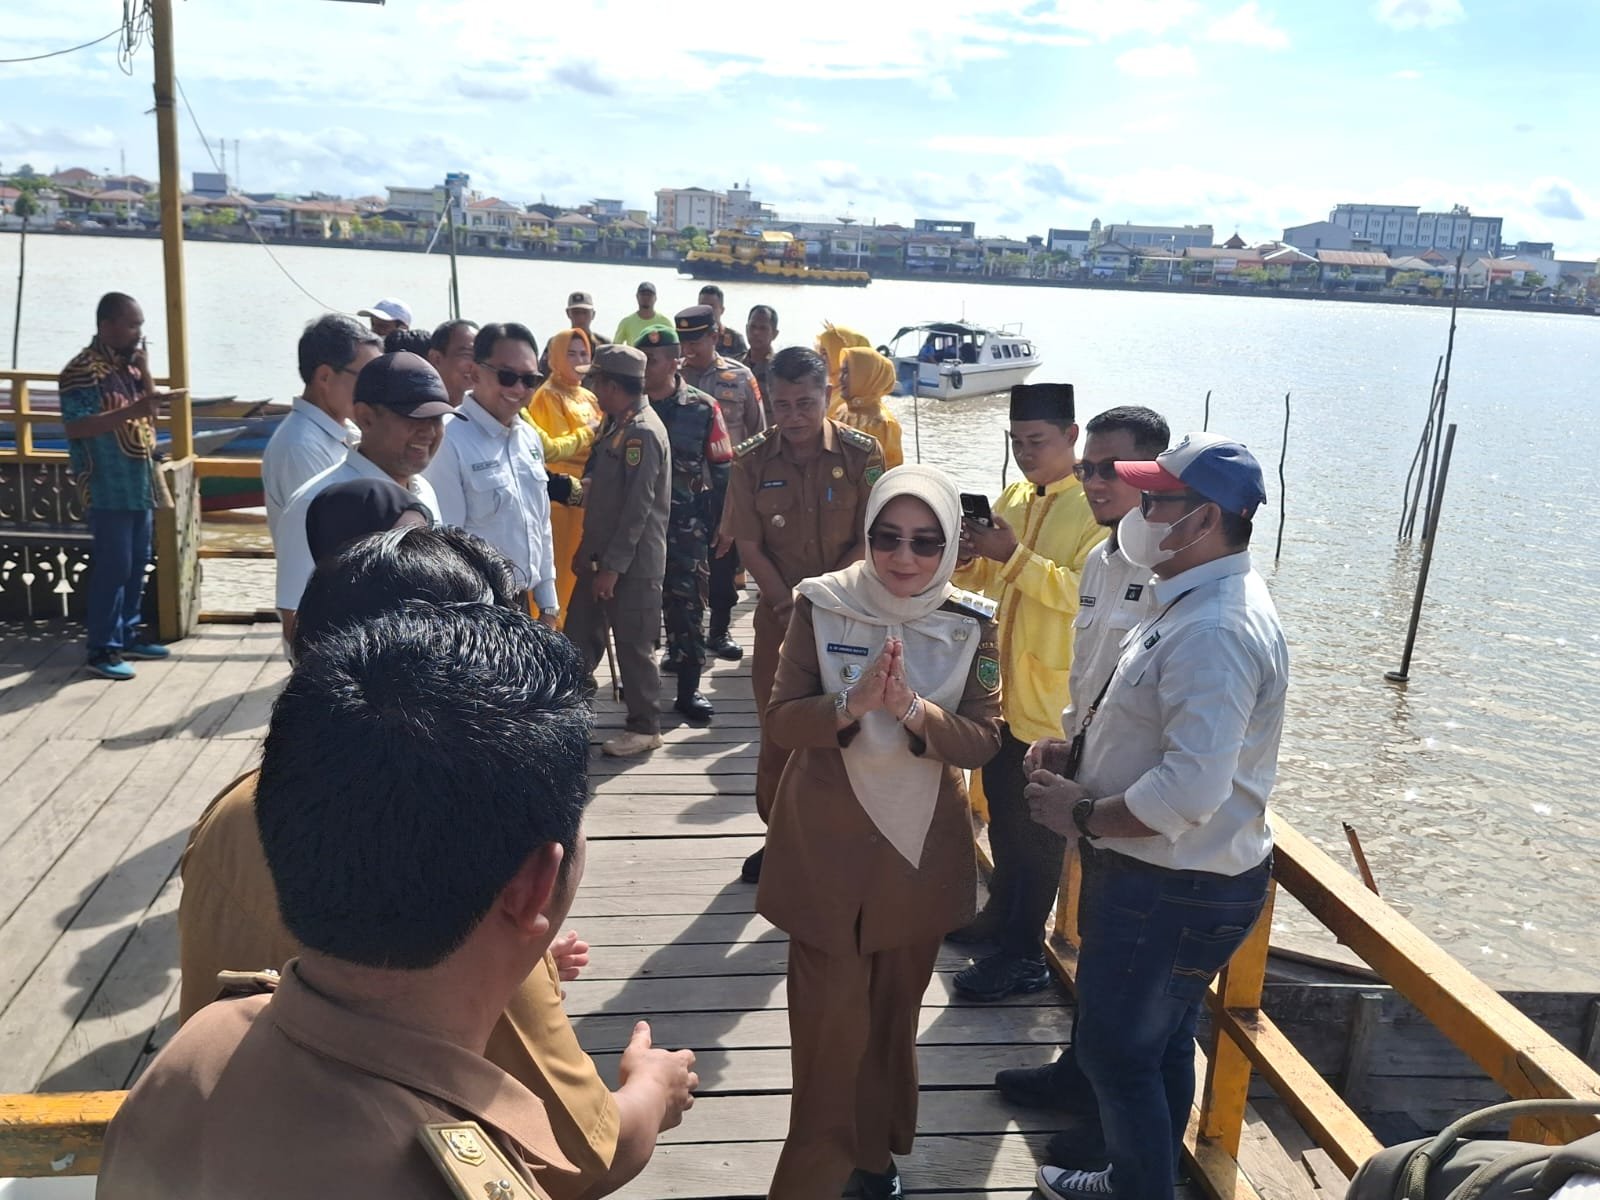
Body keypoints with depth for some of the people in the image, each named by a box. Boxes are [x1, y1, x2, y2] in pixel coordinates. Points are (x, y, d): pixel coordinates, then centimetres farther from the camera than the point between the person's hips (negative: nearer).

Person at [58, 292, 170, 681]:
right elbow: (74, 427, -23)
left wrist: (144, 368, 0)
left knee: (137, 564, 14)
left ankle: (128, 635, 25)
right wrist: (131, 411, -30)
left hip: (138, 484, 8)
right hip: (107, 488, -8)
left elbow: (151, 411, 12)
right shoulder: (82, 370, -15)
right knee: (112, 567, -6)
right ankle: (102, 650, 1)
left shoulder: (130, 364, 11)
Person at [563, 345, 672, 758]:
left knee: (632, 646, 2)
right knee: (578, 639, 13)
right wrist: (588, 550, 16)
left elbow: (638, 508, -21)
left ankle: (644, 728, 16)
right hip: (603, 557, 9)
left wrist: (612, 566, -20)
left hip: (632, 564, -9)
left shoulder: (643, 433, -18)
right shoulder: (616, 425, 12)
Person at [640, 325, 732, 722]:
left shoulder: (702, 409, -5)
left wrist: (717, 524, -3)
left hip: (685, 524, -2)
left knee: (685, 603, 2)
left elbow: (721, 472, -1)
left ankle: (688, 688, 8)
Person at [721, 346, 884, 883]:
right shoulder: (752, 460, -4)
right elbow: (749, 546, -4)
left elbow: (871, 541, -7)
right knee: (777, 730, 9)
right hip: (779, 614, 2)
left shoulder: (862, 454, -8)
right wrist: (789, 607, -14)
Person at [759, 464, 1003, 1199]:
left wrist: (914, 710, -28)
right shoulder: (823, 606, -10)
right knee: (830, 1017, 1)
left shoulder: (971, 625, -6)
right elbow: (782, 719, -12)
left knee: (895, 1009, 16)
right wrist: (851, 705, -31)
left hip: (920, 847, 2)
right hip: (827, 844, -2)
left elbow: (984, 741, -9)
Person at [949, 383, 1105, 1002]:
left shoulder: (1097, 506, -13)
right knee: (1002, 808, 20)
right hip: (1001, 685, 8)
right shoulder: (1015, 496, 11)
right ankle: (1002, 912, 38)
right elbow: (985, 580, 15)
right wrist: (966, 556, -6)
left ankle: (1024, 953, 11)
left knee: (1036, 825, 1)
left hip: (1051, 693, -8)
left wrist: (1013, 555, -27)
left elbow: (1084, 592, -24)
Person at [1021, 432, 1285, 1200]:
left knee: (1118, 1053, 8)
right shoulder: (1197, 602, 6)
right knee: (1159, 1043, 24)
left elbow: (1190, 789, -36)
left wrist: (1082, 815, -21)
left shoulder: (1214, 631, -29)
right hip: (1169, 876, 10)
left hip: (1173, 891, -10)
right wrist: (1075, 768, 3)